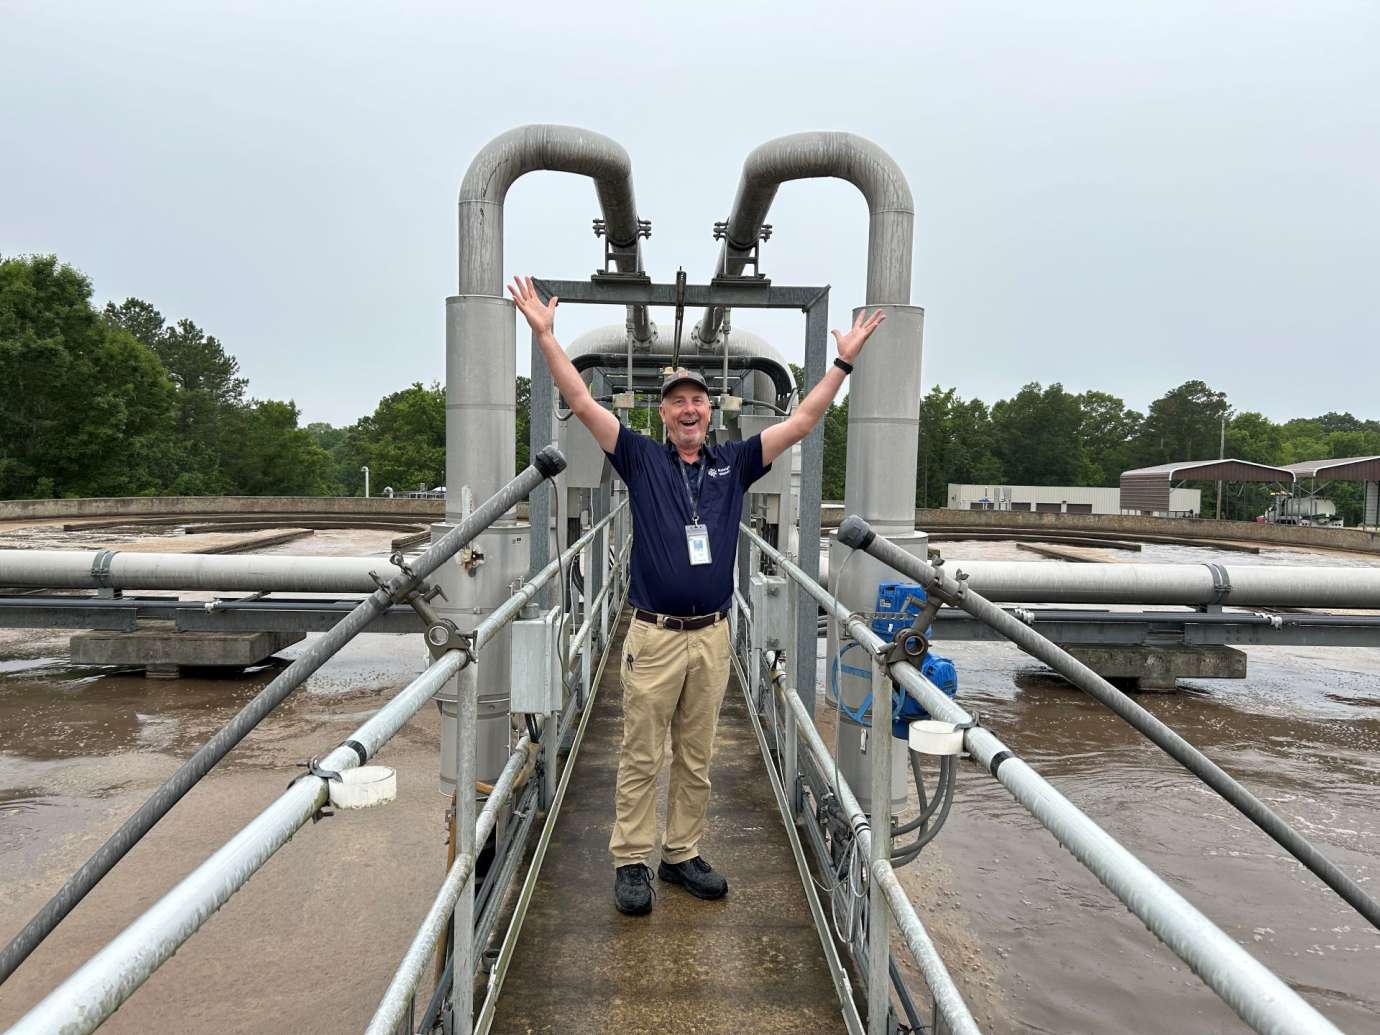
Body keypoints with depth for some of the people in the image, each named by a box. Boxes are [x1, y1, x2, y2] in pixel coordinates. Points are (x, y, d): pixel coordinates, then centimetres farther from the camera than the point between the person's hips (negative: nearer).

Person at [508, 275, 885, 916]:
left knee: (696, 759, 13)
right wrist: (545, 335, -9)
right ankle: (631, 862, 18)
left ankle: (682, 855, 27)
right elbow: (582, 403, -4)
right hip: (653, 635, -3)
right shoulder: (641, 459, 2)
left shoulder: (733, 463, 8)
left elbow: (802, 421, 7)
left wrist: (844, 362, 4)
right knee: (642, 757, 5)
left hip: (712, 635, 3)